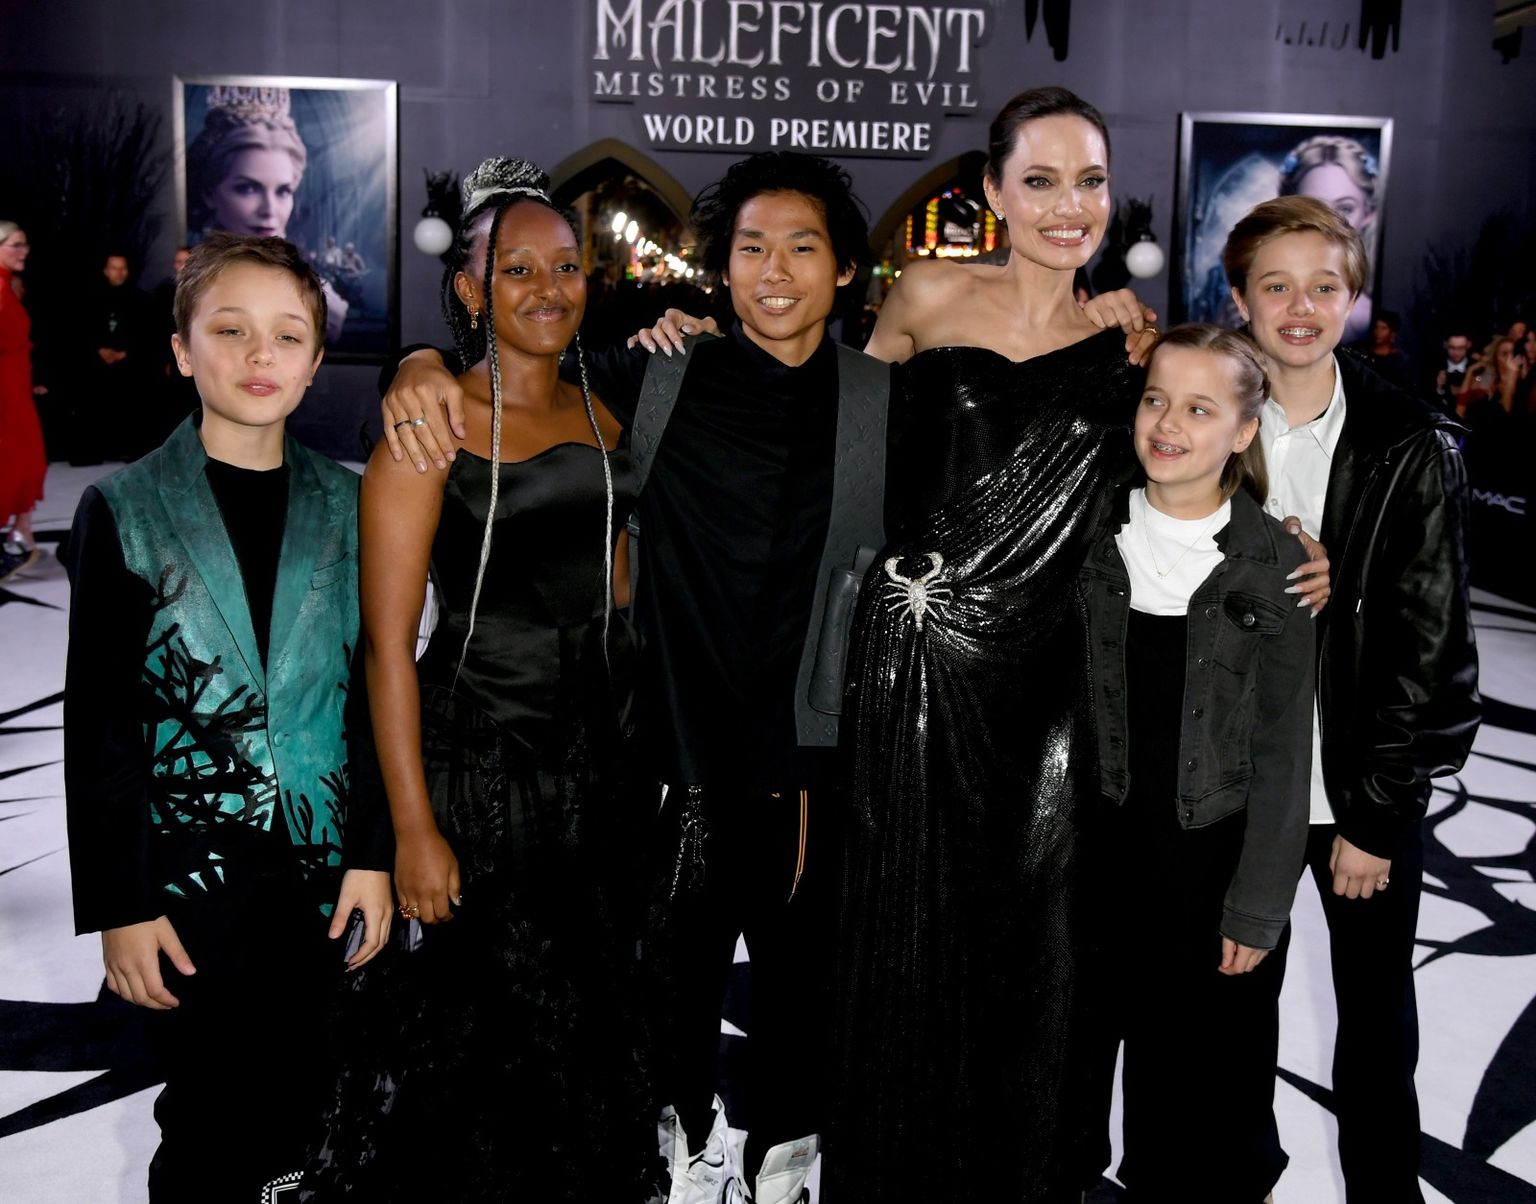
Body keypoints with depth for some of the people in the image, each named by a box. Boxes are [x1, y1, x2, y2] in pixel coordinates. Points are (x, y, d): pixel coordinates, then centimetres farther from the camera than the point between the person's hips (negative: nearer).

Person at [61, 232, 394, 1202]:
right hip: (190, 872, -2)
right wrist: (118, 905, -7)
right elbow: (98, 723, -5)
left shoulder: (347, 505, 2)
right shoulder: (124, 511, -5)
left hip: (322, 867, 2)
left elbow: (375, 689, 5)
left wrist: (375, 856, 1)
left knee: (292, 1116, 12)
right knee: (211, 1123, 7)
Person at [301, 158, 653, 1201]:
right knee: (481, 1026, 6)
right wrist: (414, 829, -17)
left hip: (597, 755, 6)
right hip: (476, 757, -6)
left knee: (594, 1017, 16)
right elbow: (388, 645, -14)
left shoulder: (601, 418, 8)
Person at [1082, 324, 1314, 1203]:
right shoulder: (1091, 538, -2)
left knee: (1209, 1089, 13)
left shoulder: (1276, 565, -8)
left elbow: (1284, 750, -6)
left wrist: (1257, 907, -8)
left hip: (1214, 861, -2)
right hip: (1095, 855, 2)